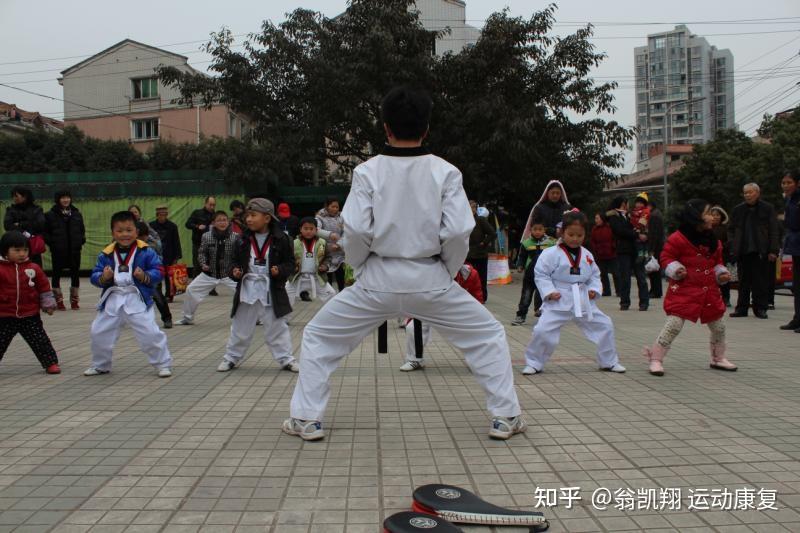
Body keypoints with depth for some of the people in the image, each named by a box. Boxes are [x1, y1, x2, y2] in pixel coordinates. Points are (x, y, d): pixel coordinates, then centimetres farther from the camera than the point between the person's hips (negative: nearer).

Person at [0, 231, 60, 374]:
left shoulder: (34, 268, -1)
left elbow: (44, 287, 7)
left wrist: (48, 304, 7)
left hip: (30, 315, 1)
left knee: (41, 341, 5)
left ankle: (51, 363, 15)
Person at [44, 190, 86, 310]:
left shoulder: (77, 214, 9)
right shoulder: (50, 215, -3)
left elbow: (82, 229, 17)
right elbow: (45, 231, -2)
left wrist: (81, 240, 3)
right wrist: (51, 242, -12)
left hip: (74, 250, 3)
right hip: (58, 251, -3)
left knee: (75, 274, 6)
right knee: (57, 274, 4)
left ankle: (74, 300, 17)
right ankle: (59, 300, 12)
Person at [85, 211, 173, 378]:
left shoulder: (146, 252, -6)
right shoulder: (106, 254, 2)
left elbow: (157, 272, -7)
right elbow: (94, 277, 4)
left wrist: (145, 276, -25)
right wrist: (103, 277, -18)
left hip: (137, 300, -4)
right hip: (113, 300, 4)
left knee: (150, 333, -10)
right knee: (98, 333, 12)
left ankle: (163, 364, 9)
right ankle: (100, 365, 36)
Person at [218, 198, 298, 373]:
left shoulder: (280, 239, -8)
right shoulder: (244, 239, 1)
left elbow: (290, 263, -2)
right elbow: (236, 260, 10)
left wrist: (280, 270, -20)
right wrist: (235, 270, -10)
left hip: (271, 291, -3)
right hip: (247, 289, 3)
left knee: (277, 328, 6)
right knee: (240, 328, 14)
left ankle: (285, 358, 18)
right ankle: (232, 357, 29)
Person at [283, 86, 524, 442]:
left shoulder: (367, 171, -5)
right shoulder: (445, 172, -4)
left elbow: (356, 231, -10)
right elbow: (458, 231, -9)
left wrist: (361, 269, 8)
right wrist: (447, 273, 7)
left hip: (378, 280, 0)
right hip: (430, 280, 1)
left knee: (318, 339, 19)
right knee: (489, 337, 20)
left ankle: (306, 419, 19)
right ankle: (506, 417, 19)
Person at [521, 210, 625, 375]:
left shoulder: (587, 255, 7)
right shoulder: (551, 254, -10)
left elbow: (594, 275, 17)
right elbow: (541, 274, -9)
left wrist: (594, 289, 0)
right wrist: (549, 291, -19)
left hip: (583, 301, 5)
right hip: (559, 302, -5)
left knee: (605, 326, 9)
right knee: (543, 331, -16)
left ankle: (609, 362, 29)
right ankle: (534, 363, 6)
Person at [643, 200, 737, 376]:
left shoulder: (713, 240, 10)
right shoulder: (678, 238, -11)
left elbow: (717, 262, 22)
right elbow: (666, 257, -7)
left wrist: (722, 274, 5)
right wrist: (676, 270, -22)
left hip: (709, 291, 7)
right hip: (684, 290, -7)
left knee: (718, 326, 15)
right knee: (674, 325, -11)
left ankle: (718, 359, 36)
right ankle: (656, 359, -2)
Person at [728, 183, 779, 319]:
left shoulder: (767, 209, 2)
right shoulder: (738, 210, 10)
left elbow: (773, 231, 0)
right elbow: (731, 229, 13)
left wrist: (773, 250, -7)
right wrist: (733, 247, 2)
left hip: (760, 252, -2)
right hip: (743, 251, 3)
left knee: (761, 281, 1)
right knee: (743, 281, 7)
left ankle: (760, 308, 9)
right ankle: (741, 308, 12)